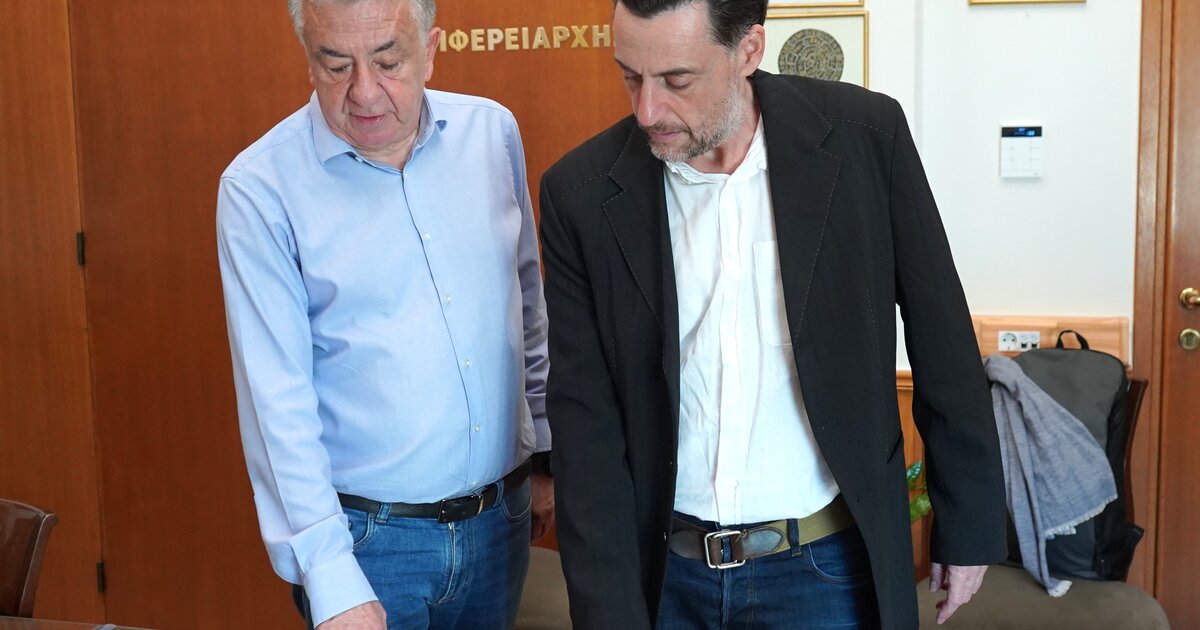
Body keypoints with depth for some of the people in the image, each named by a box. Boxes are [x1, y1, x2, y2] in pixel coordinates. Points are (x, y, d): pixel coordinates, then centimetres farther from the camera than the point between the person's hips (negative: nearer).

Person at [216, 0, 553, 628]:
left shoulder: (493, 132, -1)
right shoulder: (259, 188, -13)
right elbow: (276, 400, -15)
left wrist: (547, 450, 13)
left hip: (501, 521, 4)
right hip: (363, 537, -4)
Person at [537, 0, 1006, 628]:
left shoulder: (866, 135, -10)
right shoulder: (581, 191, -9)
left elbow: (941, 340, -2)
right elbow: (585, 421, -7)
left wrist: (969, 526, 4)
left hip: (824, 568, -1)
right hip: (663, 572, 1)